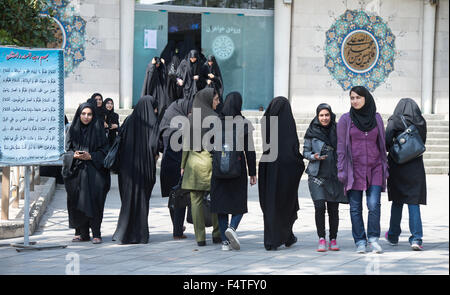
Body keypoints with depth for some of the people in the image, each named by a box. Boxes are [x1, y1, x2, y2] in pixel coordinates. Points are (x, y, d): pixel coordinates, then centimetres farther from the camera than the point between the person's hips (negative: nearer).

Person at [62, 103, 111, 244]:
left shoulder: (98, 130, 3)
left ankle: (96, 234, -4)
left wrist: (90, 156, -13)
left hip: (93, 172, -3)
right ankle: (81, 233, 9)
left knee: (93, 201, -8)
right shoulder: (73, 130, 9)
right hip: (76, 172, 3)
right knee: (77, 203, 1)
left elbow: (104, 150, 1)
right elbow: (67, 150, 10)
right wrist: (74, 155, -10)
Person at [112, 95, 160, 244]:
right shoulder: (152, 122, -8)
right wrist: (155, 155, 3)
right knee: (142, 199, 5)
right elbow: (154, 144, -17)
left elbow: (120, 140, 2)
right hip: (144, 166, -3)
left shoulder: (129, 120, 4)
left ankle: (123, 233, 8)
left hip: (127, 166, 4)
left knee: (128, 198, 12)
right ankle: (140, 234, 6)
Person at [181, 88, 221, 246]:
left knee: (196, 200, 3)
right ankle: (217, 234, 13)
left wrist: (183, 165, 9)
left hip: (193, 160, 3)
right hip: (210, 160, -3)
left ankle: (200, 237, 0)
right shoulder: (214, 117, -6)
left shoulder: (191, 118, 4)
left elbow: (186, 143, 4)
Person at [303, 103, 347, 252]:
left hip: (334, 175, 1)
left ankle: (333, 240, 13)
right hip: (317, 175, -1)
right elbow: (305, 151, 8)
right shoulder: (312, 132, 3)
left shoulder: (337, 130, 6)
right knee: (320, 207, -12)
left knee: (333, 209, 2)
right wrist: (314, 156, -12)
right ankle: (321, 239, -4)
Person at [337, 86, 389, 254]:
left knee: (374, 204, -11)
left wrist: (385, 167, 10)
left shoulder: (376, 118, 8)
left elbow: (382, 145, 13)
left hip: (375, 168, 1)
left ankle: (373, 238, -1)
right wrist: (341, 170, -5)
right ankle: (360, 242, 6)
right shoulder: (346, 119, 2)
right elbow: (341, 147, 1)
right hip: (354, 169, -1)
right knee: (355, 207, 0)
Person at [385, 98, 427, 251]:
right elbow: (422, 143, 8)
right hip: (415, 166, 1)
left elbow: (386, 142, -14)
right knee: (414, 203, 1)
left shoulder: (394, 121, -6)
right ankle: (416, 238, -11)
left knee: (397, 202, 14)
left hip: (397, 166, -1)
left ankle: (393, 236, 25)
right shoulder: (421, 122, 3)